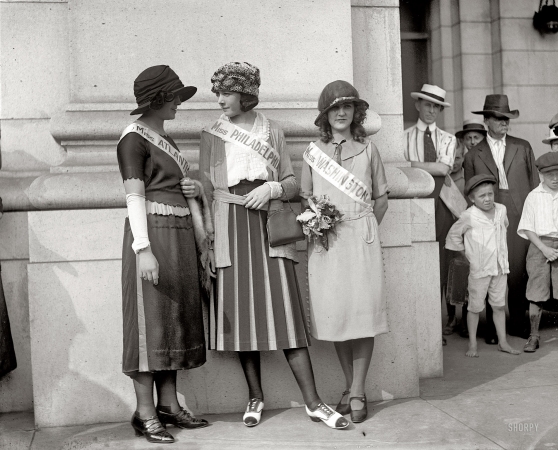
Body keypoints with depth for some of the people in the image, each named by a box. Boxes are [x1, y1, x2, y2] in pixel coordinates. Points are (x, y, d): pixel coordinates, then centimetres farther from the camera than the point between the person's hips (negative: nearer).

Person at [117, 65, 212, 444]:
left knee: (177, 316, 9)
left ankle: (169, 405, 17)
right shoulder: (134, 139, -7)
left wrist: (194, 189, 4)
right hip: (153, 233, -8)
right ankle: (145, 414, 1)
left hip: (180, 235, 9)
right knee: (150, 319, -5)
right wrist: (143, 250, -21)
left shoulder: (166, 139, 18)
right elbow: (135, 197, -14)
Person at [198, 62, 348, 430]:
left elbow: (293, 184, 11)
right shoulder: (212, 135, 10)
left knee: (285, 308, -7)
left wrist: (272, 188, -10)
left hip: (269, 226, -1)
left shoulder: (272, 131, 10)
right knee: (242, 310, 1)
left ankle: (313, 402, -4)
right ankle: (256, 396, 16)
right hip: (230, 229, 1)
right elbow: (206, 191, 7)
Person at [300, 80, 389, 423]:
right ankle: (350, 387, 16)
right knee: (335, 313, 3)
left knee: (364, 311, -4)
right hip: (325, 241, 1)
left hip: (362, 237, -1)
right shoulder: (313, 151, 10)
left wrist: (363, 229, 1)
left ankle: (357, 393, 3)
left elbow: (381, 199, 11)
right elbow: (305, 198, 14)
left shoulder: (368, 150, 8)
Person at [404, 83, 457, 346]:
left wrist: (414, 164, -6)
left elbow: (444, 168, -2)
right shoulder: (404, 137, 7)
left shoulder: (447, 139, 17)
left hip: (440, 205, 3)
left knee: (439, 265, 3)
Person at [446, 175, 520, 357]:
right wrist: (465, 251, 3)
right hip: (479, 269, -4)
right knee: (475, 306, 3)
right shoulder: (468, 217, -13)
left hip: (500, 267, 5)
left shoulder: (501, 210, 2)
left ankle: (503, 342, 20)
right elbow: (453, 235, -1)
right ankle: (472, 344, 12)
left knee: (499, 305, 11)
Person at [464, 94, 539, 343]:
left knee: (520, 273, 2)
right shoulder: (473, 155, 8)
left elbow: (535, 183, 12)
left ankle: (518, 323, 18)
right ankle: (492, 328, 8)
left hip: (520, 219, 1)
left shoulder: (523, 147, 12)